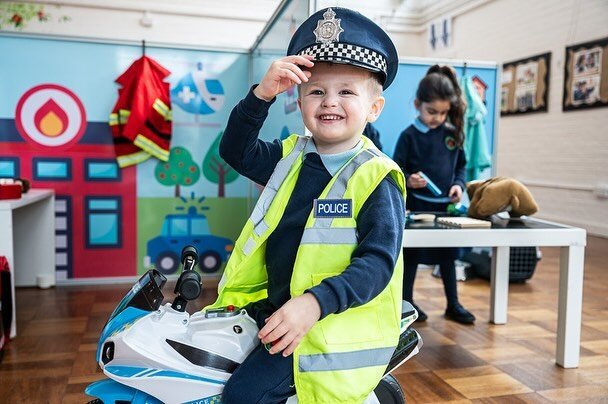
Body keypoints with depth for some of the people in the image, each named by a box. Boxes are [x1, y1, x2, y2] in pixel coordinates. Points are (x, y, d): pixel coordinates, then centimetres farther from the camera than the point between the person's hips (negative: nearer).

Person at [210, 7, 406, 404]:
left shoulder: (376, 178, -14)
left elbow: (378, 263, -20)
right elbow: (236, 151, 4)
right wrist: (261, 94, -11)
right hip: (272, 303, 7)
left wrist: (315, 304, -34)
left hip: (335, 321, -7)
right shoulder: (291, 156, 7)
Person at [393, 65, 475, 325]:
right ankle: (406, 303, 21)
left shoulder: (453, 134, 3)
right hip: (417, 206, -4)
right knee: (411, 256, 7)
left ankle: (453, 305, 27)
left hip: (446, 205, 4)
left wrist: (459, 184, -6)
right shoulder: (409, 136, -9)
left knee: (448, 255, 14)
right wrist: (408, 180, -29)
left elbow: (461, 165, 12)